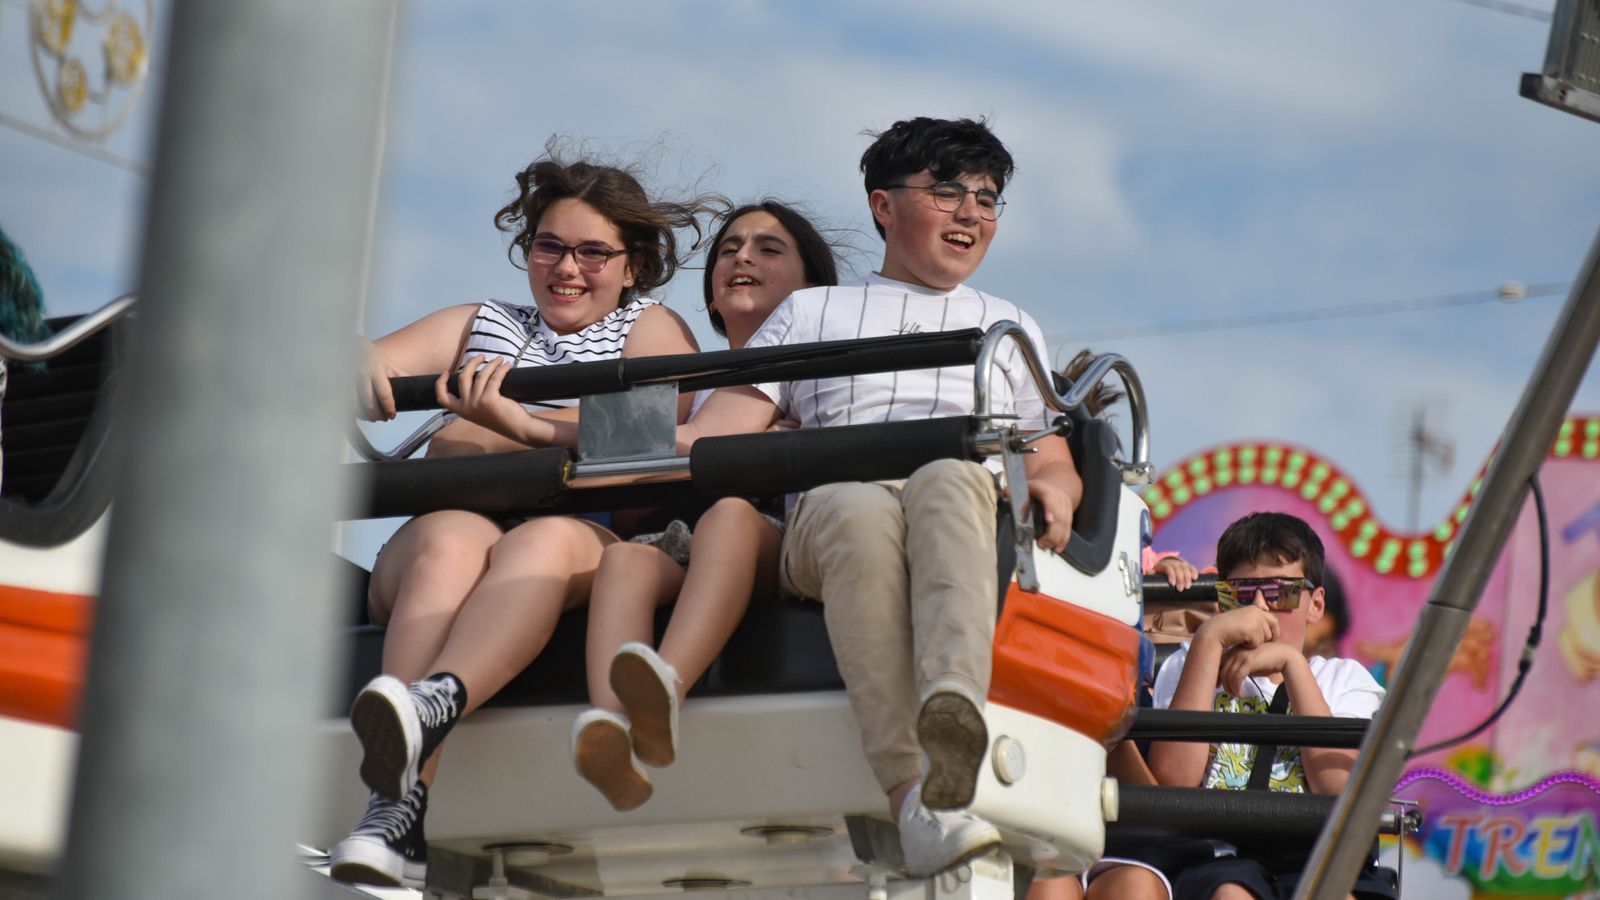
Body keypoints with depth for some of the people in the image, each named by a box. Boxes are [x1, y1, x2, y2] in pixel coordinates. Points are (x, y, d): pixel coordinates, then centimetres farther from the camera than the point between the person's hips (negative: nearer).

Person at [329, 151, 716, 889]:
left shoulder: (651, 328, 21)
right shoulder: (480, 325, 32)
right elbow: (369, 369, 17)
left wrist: (513, 426, -17)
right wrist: (358, 366, -10)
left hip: (593, 537, -2)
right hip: (444, 538, 2)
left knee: (548, 539, -36)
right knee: (450, 537, -34)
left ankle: (436, 705, -65)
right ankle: (396, 824, -54)